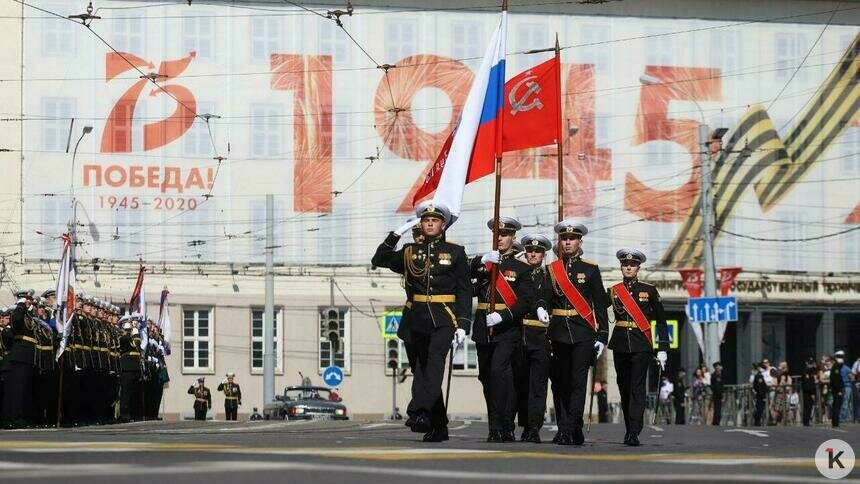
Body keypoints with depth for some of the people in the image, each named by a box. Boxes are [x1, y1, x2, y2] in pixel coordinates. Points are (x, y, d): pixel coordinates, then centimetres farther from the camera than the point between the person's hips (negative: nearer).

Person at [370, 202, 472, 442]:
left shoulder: (455, 252, 5)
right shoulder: (411, 252, 13)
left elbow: (464, 291, 2)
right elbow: (379, 260, 8)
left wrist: (463, 325, -7)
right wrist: (396, 235, -1)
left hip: (444, 319, -4)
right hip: (418, 320, 4)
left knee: (435, 360, -25)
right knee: (421, 369, 5)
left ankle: (421, 412, -38)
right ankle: (438, 426, 13)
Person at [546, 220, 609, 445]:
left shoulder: (590, 269, 4)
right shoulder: (552, 269, 10)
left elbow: (600, 305, 4)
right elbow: (546, 298, 8)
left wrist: (602, 336, -2)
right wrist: (541, 309, -14)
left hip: (583, 333, -3)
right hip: (558, 332, 3)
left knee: (577, 382, -9)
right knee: (560, 383, 3)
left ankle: (570, 431, -13)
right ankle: (565, 430, 9)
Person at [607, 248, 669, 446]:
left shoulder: (649, 290, 3)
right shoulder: (614, 291, 8)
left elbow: (661, 321, 4)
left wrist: (663, 348, 0)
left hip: (641, 345, -3)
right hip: (620, 345, 3)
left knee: (637, 387, -11)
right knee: (624, 387, 8)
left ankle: (634, 433, -18)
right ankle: (629, 429, 20)